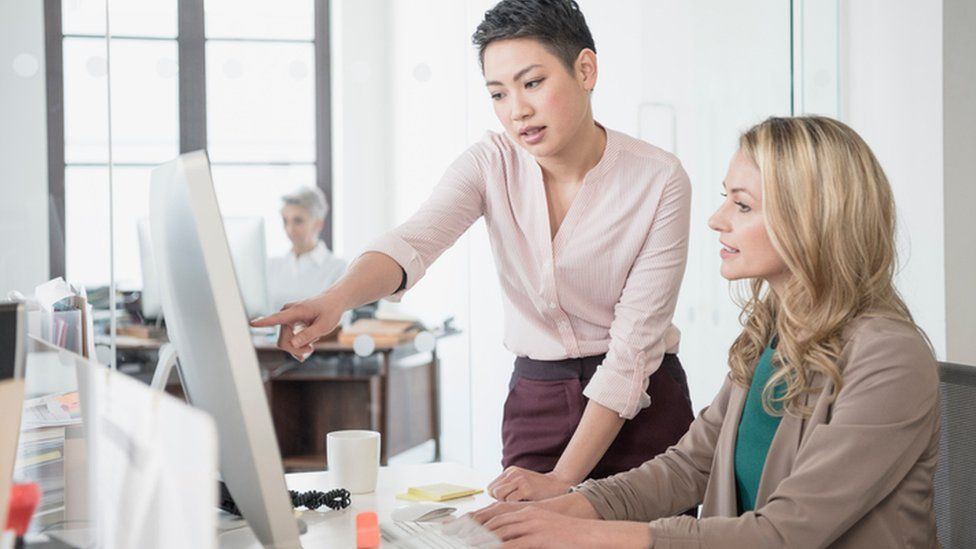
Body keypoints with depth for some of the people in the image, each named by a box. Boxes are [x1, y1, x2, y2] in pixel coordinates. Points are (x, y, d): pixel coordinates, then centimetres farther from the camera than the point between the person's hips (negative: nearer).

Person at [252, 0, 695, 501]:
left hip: (642, 407, -2)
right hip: (535, 399, 2)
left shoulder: (659, 181, -16)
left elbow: (633, 345, -17)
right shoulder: (491, 163, -7)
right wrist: (335, 299, -47)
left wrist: (562, 479, -21)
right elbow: (413, 242, -25)